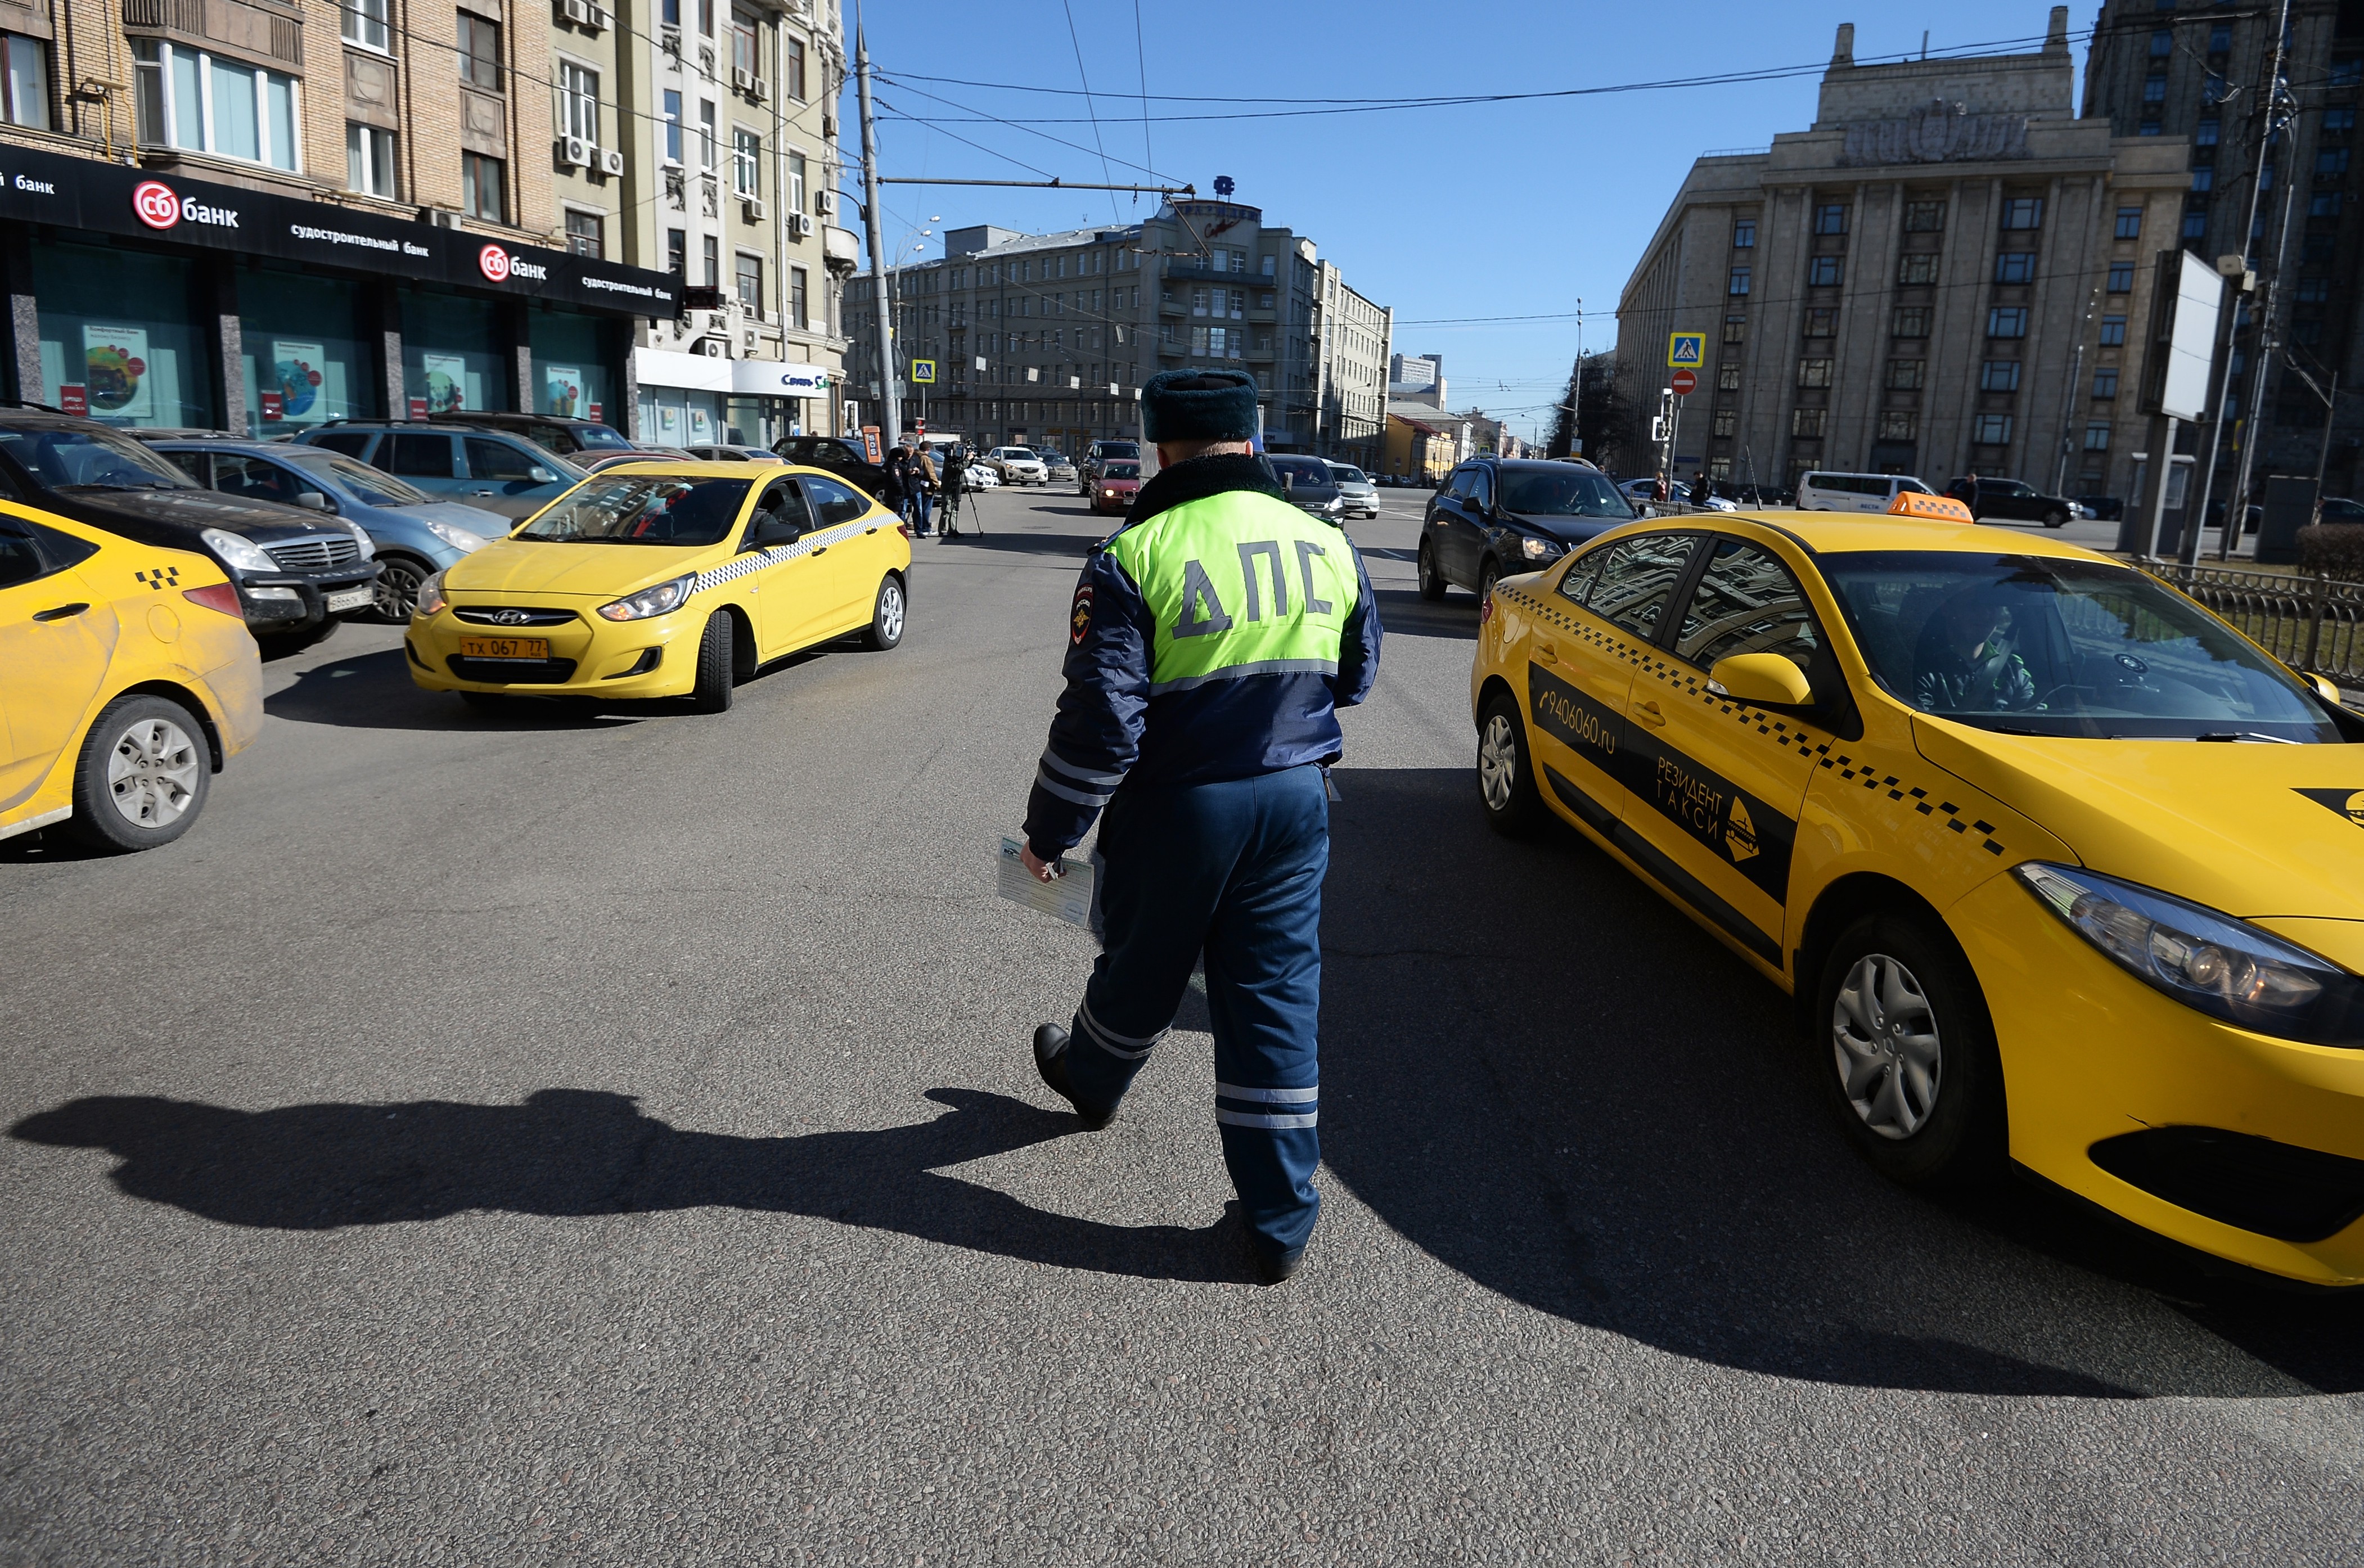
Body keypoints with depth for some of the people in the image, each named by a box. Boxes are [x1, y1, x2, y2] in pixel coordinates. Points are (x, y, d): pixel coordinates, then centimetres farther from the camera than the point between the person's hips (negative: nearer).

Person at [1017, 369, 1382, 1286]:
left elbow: (1100, 720, -18)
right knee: (1278, 999, 9)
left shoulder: (1134, 558, -15)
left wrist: (1048, 833, -6)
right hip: (1296, 800, 3)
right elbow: (1355, 677, 14)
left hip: (1177, 809, -3)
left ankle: (1089, 1081, 52)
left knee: (1140, 975, 21)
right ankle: (1280, 1225, 16)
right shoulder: (1328, 544, 0)